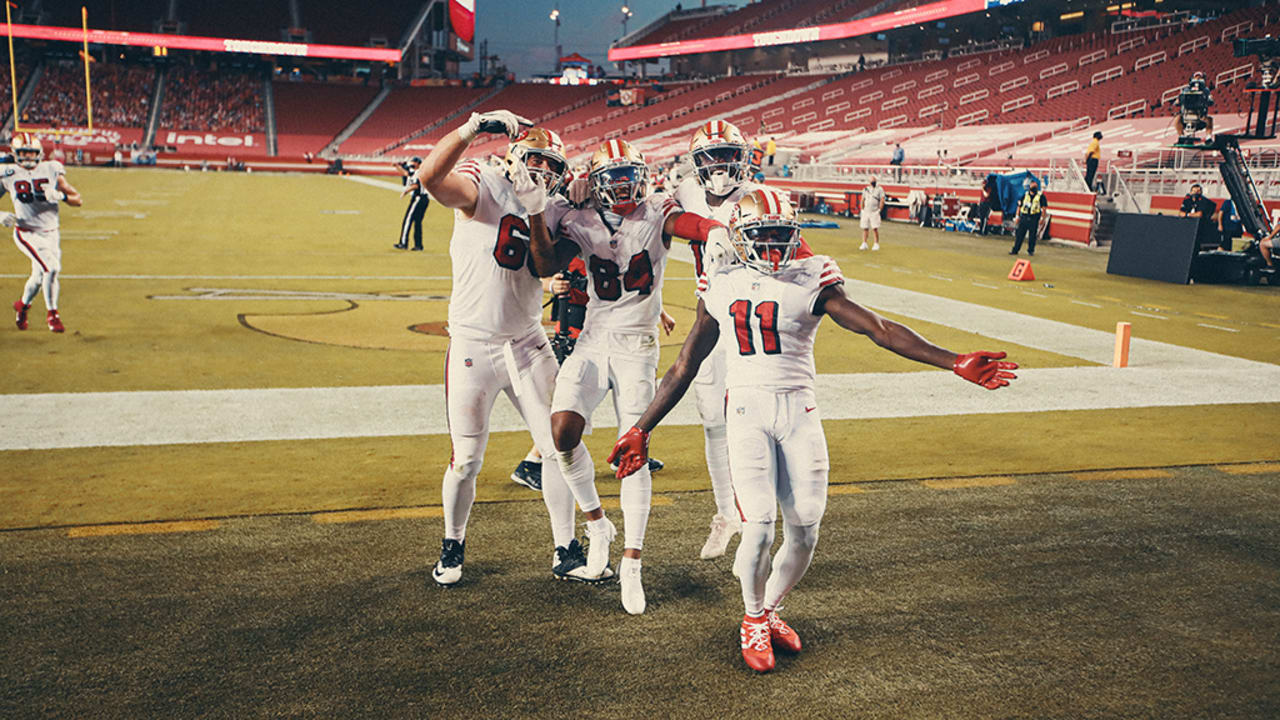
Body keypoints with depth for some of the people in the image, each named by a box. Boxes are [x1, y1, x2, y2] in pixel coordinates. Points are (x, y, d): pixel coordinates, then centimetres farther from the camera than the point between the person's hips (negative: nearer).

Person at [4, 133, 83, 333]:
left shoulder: (52, 170, 0)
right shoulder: (9, 175, -2)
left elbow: (78, 200, -2)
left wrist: (59, 195, -22)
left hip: (51, 233, 3)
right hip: (27, 233, -3)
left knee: (39, 276, 13)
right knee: (51, 267, -21)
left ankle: (23, 304, 43)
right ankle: (52, 314, -5)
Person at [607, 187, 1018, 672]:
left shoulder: (811, 282, 2)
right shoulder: (720, 288, 6)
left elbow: (879, 329, -4)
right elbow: (684, 368, 12)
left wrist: (953, 363, -12)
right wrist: (641, 430, 13)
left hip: (799, 412, 1)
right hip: (748, 410, -1)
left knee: (804, 532, 2)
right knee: (758, 528, -11)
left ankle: (769, 610, 30)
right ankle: (753, 622, 16)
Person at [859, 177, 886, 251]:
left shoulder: (879, 189, -1)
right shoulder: (865, 189, 11)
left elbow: (882, 201, -6)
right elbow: (862, 201, 18)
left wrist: (879, 210, -11)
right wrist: (862, 210, 11)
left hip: (874, 212, -4)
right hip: (866, 212, 4)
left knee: (875, 228, -7)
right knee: (865, 228, 3)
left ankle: (876, 244, 1)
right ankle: (864, 244, 10)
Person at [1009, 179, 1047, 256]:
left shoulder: (1040, 195, 3)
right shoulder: (1025, 194, 11)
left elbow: (1044, 206, 3)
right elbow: (1019, 205, 14)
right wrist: (1017, 216, 9)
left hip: (1034, 218, -2)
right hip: (1024, 217, 2)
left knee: (1032, 235, 0)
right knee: (1019, 234, 0)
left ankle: (1031, 250, 12)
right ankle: (1015, 250, 4)